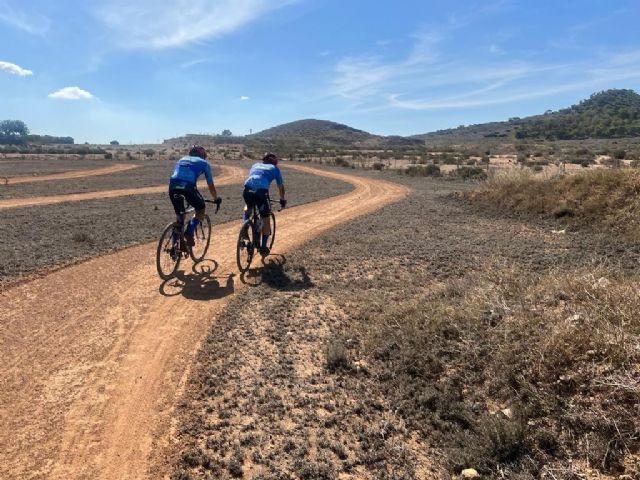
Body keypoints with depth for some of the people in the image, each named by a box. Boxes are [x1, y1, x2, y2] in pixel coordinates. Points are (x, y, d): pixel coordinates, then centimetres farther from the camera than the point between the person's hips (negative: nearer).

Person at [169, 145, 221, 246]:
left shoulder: (182, 160, 34)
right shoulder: (204, 163, 22)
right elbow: (211, 185, 23)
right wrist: (216, 199, 39)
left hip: (172, 186, 4)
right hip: (188, 186, -4)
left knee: (179, 215, 21)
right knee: (201, 208, 21)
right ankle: (189, 232, 2)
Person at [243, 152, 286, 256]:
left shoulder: (255, 165, 33)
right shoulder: (274, 168, 24)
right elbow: (281, 187, 30)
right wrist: (282, 200, 45)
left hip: (247, 190, 3)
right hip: (261, 191, -3)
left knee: (248, 207, 36)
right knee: (266, 220, 12)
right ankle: (263, 247, 13)